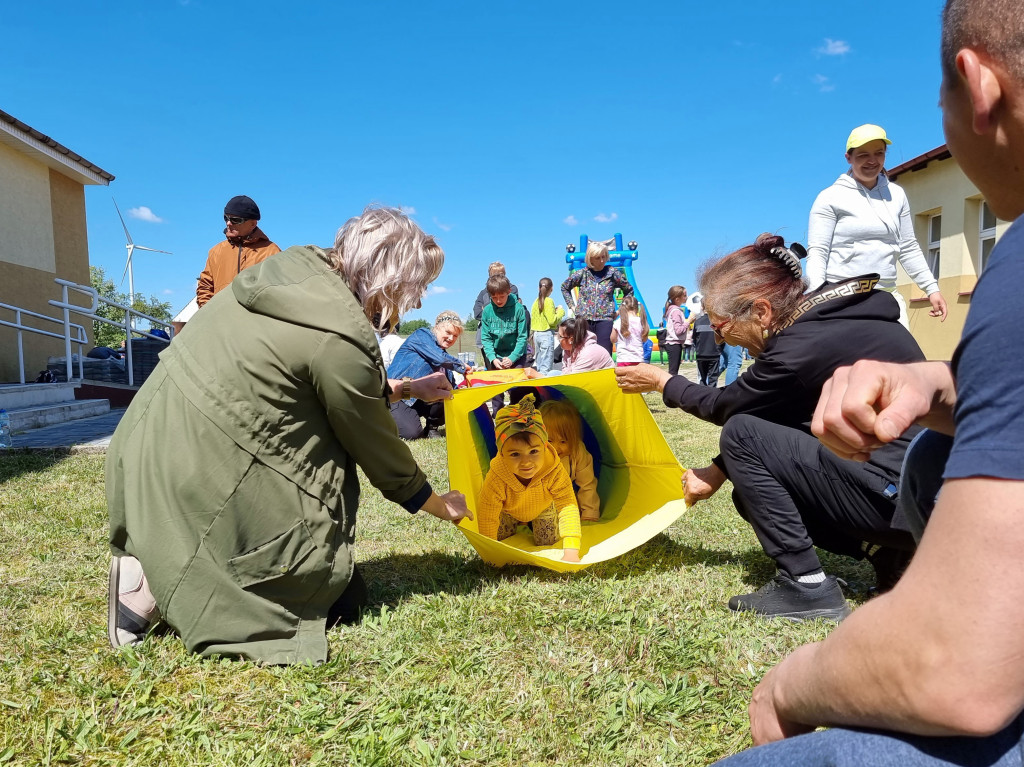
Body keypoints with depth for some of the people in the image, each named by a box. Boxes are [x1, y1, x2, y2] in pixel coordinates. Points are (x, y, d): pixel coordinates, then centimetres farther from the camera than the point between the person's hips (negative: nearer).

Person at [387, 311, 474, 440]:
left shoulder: (444, 353, 14)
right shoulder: (422, 334, -6)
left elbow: (451, 387, 12)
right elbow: (439, 358, -22)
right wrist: (463, 367, -7)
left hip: (420, 399, 7)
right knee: (412, 433, -24)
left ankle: (431, 427, 10)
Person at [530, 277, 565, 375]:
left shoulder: (536, 302, 8)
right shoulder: (549, 301, -11)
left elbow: (533, 319, 12)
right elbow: (552, 321, -15)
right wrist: (560, 312, -2)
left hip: (536, 334, 7)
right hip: (547, 334, -7)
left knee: (539, 366, 13)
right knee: (546, 367, -8)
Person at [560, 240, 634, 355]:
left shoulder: (613, 273, 4)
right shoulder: (582, 274, 6)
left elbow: (629, 290, 16)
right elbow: (565, 287, 21)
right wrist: (572, 306, 12)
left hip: (605, 320, -1)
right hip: (584, 320, 1)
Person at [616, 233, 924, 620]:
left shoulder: (803, 348, -24)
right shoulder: (826, 316, 5)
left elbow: (724, 407, -5)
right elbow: (763, 414, 14)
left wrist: (662, 381, 11)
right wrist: (718, 471, 13)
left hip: (901, 498, -10)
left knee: (742, 434, -12)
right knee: (754, 494, 16)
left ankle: (807, 588, -7)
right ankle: (885, 550, 10)